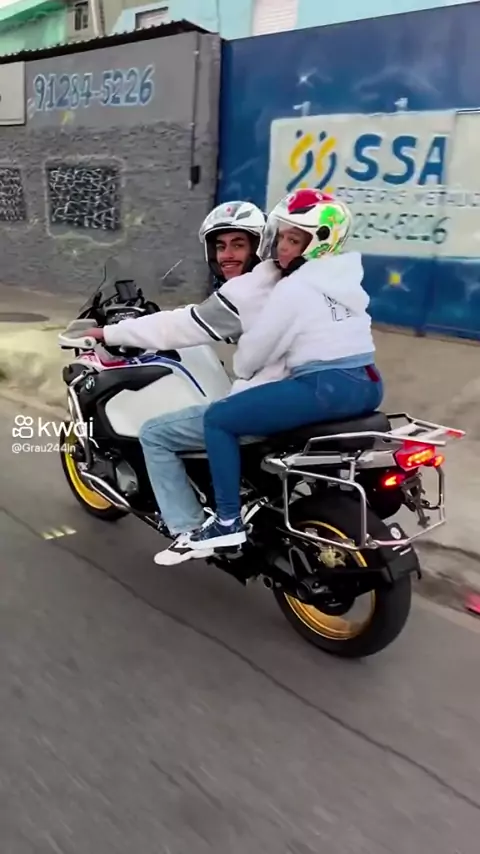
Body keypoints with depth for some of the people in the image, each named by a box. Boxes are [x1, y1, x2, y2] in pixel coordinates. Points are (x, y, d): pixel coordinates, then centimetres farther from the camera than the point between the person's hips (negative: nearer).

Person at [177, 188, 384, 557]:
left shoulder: (294, 289, -11)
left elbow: (255, 349, -4)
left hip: (329, 388, -10)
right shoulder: (344, 276, 14)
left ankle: (228, 522, -2)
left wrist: (238, 369, 17)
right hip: (369, 386, 10)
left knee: (219, 418, -3)